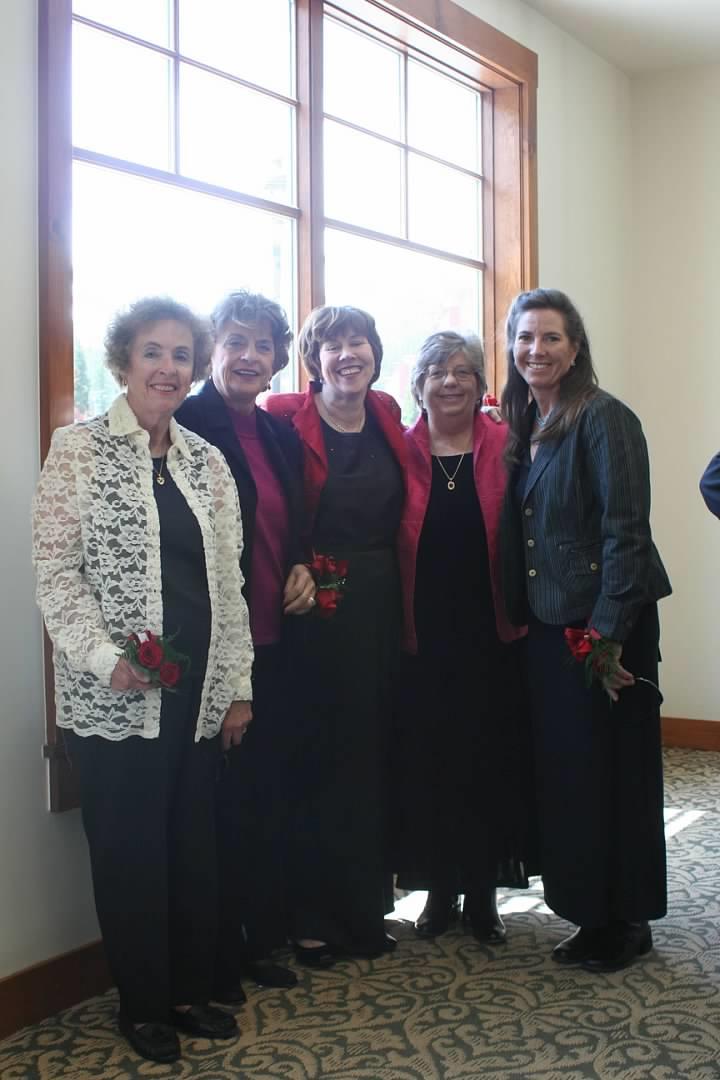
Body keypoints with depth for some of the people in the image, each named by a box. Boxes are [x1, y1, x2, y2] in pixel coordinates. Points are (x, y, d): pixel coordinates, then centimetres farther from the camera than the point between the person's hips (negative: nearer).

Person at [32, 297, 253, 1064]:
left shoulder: (207, 462, 10)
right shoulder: (79, 449, -4)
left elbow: (228, 580, 10)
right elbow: (54, 569, -9)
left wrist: (237, 684, 7)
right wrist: (106, 659, -19)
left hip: (201, 690, 5)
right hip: (114, 695, -5)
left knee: (195, 846, 12)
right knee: (129, 850, 5)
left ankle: (190, 990, 28)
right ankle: (143, 1004, 22)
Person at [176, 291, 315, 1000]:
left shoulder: (280, 435, 14)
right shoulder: (185, 424, -9)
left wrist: (302, 568, 3)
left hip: (274, 641, 7)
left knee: (270, 790, 13)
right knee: (221, 795, 1)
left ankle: (261, 940, 27)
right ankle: (216, 958, 15)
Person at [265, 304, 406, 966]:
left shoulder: (388, 419, 9)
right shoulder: (288, 420, -6)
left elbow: (401, 514, 14)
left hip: (380, 602, 5)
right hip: (316, 605, -5)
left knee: (373, 753, 10)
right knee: (318, 756, 1)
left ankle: (365, 910, 25)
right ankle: (311, 919, 15)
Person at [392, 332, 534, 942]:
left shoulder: (505, 449, 1)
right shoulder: (401, 453, 2)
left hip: (491, 638, 0)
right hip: (422, 641, 0)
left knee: (490, 762, 6)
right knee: (427, 764, 6)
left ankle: (483, 892, 22)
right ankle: (438, 887, 23)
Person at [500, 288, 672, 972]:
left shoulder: (603, 419, -11)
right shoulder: (522, 428, 12)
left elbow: (625, 531, -16)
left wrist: (608, 631, -20)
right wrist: (516, 616, 9)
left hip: (607, 626, -7)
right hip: (547, 626, 7)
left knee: (614, 769, 1)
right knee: (562, 768, 11)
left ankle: (625, 920, 16)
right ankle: (589, 915, 23)